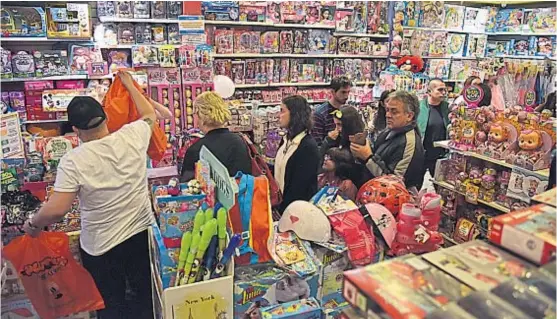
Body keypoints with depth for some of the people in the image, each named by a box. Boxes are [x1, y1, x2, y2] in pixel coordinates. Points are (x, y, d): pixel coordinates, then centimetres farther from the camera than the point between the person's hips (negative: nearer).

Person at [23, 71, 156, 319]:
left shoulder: (73, 160, -19)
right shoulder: (132, 136, -11)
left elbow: (56, 210, -21)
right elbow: (150, 115, 10)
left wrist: (33, 224, 0)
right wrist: (129, 84, 21)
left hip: (101, 247, -3)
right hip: (143, 234, 3)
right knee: (147, 296, 23)